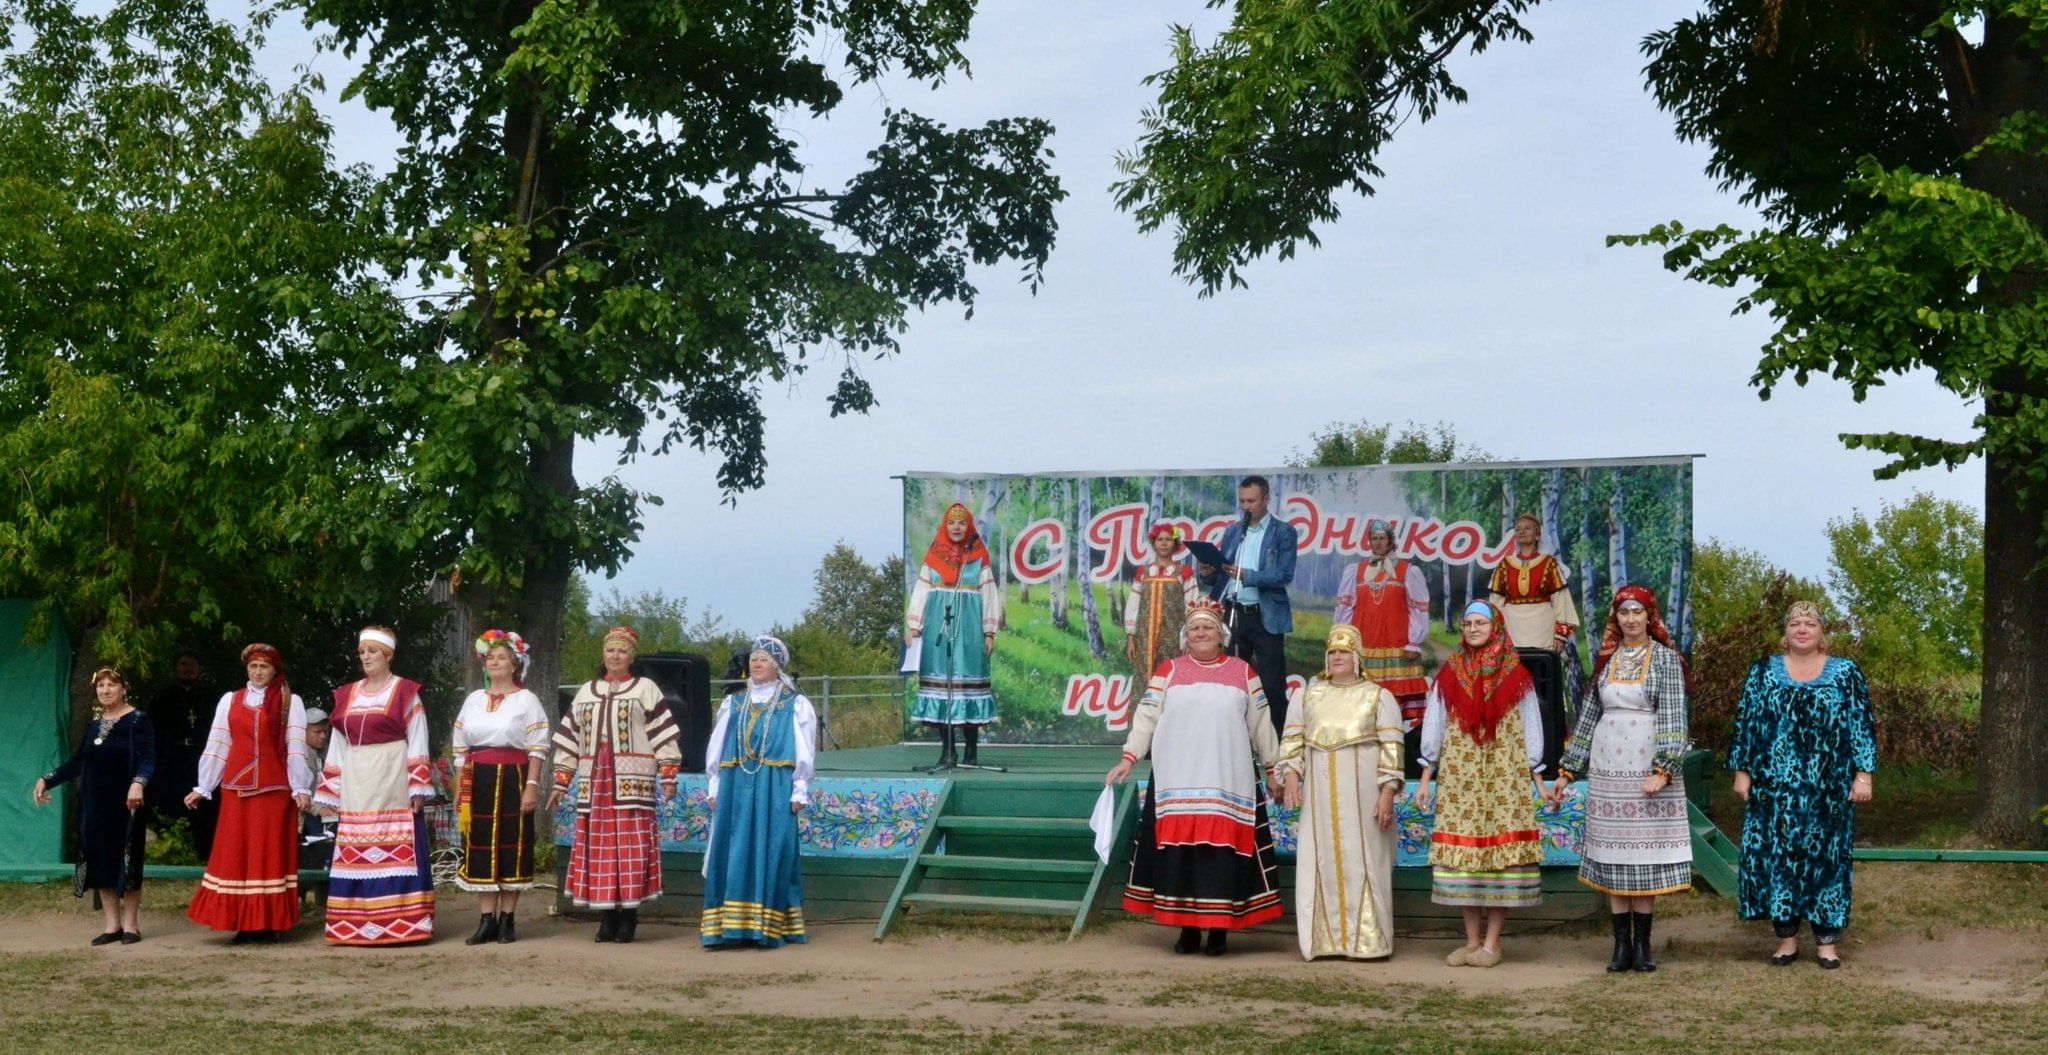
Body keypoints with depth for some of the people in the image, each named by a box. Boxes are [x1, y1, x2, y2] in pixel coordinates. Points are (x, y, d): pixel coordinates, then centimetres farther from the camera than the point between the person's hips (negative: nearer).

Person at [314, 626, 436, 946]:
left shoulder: (406, 692, 2)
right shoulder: (347, 695, 15)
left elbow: (418, 744, -2)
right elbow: (338, 746, 16)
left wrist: (418, 788, -10)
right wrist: (330, 793, 12)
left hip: (392, 784, -5)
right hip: (356, 786, 5)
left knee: (394, 853, -6)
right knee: (356, 856, 2)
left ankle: (399, 923, -4)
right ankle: (356, 925, 6)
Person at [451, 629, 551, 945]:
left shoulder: (526, 700, 3)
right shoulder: (473, 700, 16)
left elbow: (537, 748, -3)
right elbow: (461, 749, 17)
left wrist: (531, 786, -12)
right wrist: (459, 789, 11)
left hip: (512, 780, -4)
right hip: (478, 782, 4)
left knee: (511, 848, -2)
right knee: (480, 850, 1)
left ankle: (508, 920, 4)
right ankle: (486, 921, 5)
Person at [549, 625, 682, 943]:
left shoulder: (645, 689, 7)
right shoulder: (586, 692, 19)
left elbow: (664, 736, 0)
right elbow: (568, 740, 18)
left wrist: (668, 776, -9)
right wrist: (560, 783, 12)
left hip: (632, 783, -4)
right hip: (594, 782, 4)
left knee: (631, 845, -7)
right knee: (598, 845, 0)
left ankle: (629, 916, -2)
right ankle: (607, 917, 5)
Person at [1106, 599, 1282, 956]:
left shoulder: (1242, 672, 10)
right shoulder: (1169, 670, 8)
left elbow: (1260, 725, 12)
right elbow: (1146, 716, 4)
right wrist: (1129, 757, -4)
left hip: (1228, 781, 0)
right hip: (1178, 780, 0)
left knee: (1222, 851, -4)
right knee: (1180, 850, -1)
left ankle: (1219, 928, 3)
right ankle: (1188, 927, 7)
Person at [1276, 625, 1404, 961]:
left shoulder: (1378, 696, 6)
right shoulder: (1309, 695, 16)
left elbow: (1391, 748, -1)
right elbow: (1292, 739, 11)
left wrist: (1387, 792, -10)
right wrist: (1290, 775, -5)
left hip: (1362, 793, -3)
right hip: (1319, 792, 3)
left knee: (1361, 861, -3)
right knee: (1321, 863, 1)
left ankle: (1367, 940, 2)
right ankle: (1326, 938, 7)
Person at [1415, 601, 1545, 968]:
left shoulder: (1515, 675, 5)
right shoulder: (1449, 673, 9)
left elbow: (1530, 728, 8)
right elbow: (1433, 727, 10)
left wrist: (1537, 779, 4)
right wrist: (1425, 779, 6)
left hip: (1505, 775, -2)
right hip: (1459, 775, 2)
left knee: (1502, 853, -5)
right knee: (1463, 852, -1)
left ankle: (1492, 942, 0)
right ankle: (1472, 940, 7)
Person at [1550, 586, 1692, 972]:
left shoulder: (1666, 658, 1)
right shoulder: (1606, 659, 11)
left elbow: (1674, 718, -6)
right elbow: (1588, 716, 15)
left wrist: (1663, 769, -18)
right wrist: (1567, 770, 14)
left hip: (1648, 767, -3)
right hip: (1606, 767, 3)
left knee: (1645, 854, -2)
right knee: (1612, 857, 2)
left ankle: (1642, 944, 5)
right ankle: (1622, 944, 7)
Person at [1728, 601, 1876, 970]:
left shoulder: (1846, 674, 4)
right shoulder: (1763, 672, 8)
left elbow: (1862, 728, 2)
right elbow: (1745, 724, 8)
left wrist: (1863, 774, -5)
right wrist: (1742, 771, 2)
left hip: (1828, 788, -1)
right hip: (1774, 786, 1)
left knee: (1826, 856, 2)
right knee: (1776, 854, 2)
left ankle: (1827, 938, 10)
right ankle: (1787, 935, 11)